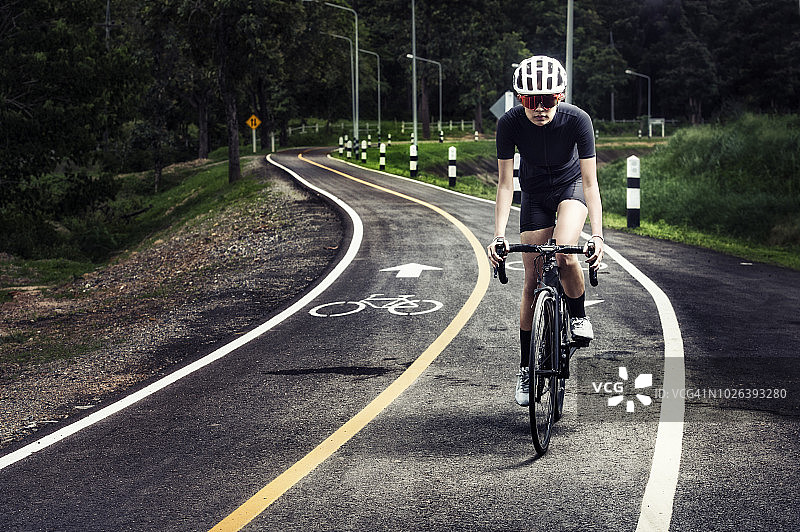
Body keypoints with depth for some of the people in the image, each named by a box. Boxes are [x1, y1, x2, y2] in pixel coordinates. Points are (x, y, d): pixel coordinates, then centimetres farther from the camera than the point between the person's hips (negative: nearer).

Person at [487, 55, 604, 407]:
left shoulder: (577, 120, -28)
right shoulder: (510, 123, -25)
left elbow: (590, 182, -27)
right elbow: (505, 183, -21)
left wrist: (597, 234, -36)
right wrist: (499, 235, -30)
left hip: (571, 186, -2)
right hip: (535, 195, 2)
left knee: (565, 255, -30)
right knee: (533, 280, -1)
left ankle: (578, 315, 0)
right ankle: (526, 368, 10)